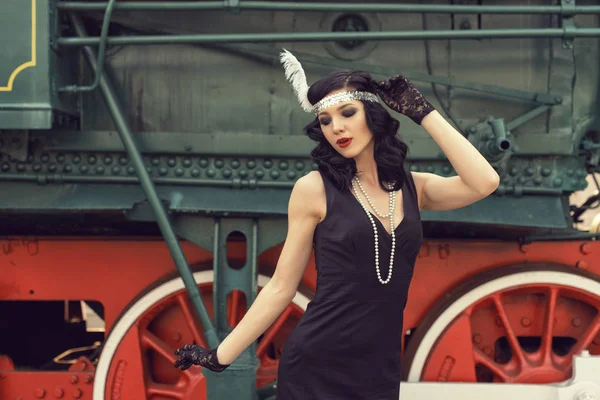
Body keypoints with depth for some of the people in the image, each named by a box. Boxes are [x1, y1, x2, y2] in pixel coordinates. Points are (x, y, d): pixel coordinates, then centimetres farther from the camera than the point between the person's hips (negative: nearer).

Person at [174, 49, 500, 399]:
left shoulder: (414, 187, 4)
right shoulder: (314, 189, -5)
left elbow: (484, 182, -12)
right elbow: (281, 288, -1)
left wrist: (423, 112, -6)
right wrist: (220, 356, -3)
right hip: (315, 368, -3)